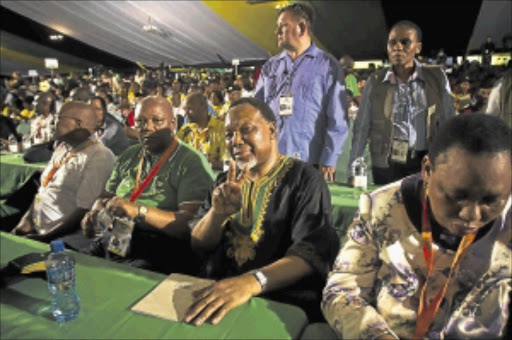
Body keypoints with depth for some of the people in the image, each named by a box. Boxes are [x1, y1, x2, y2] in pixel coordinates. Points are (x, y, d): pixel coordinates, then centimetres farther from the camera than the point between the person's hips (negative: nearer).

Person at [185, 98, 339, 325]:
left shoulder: (304, 179, -6)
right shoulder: (225, 181, 11)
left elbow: (313, 251, -19)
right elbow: (198, 245, 6)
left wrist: (252, 282, -36)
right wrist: (218, 213, -16)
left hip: (282, 302, -4)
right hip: (214, 293, 5)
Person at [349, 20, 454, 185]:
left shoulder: (436, 78, 2)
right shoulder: (375, 82, 1)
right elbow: (361, 129, 2)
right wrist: (353, 171, -2)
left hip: (426, 164, 1)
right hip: (386, 166, 0)